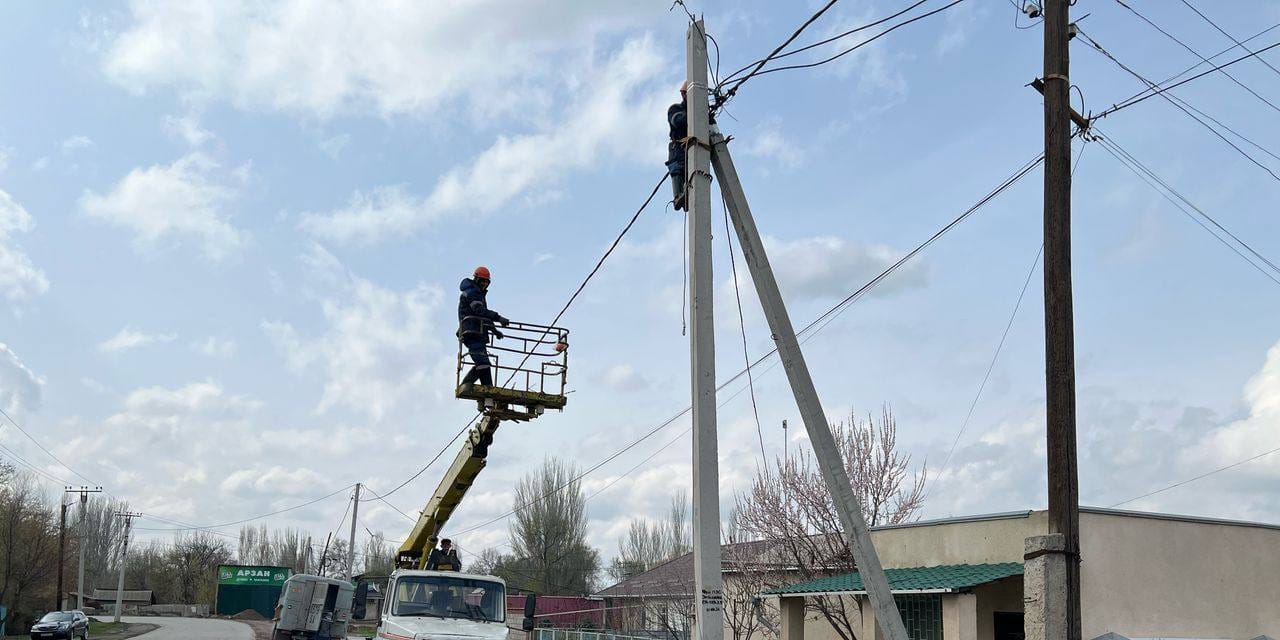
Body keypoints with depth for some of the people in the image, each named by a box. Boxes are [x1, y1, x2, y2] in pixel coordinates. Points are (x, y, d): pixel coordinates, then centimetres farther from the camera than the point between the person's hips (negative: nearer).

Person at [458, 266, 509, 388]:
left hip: (478, 334, 10)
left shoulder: (479, 294, 26)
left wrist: (494, 330, 21)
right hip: (472, 332, -10)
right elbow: (479, 311, -22)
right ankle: (488, 387, -25)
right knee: (482, 361, -18)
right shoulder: (471, 293, -6)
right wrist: (498, 318, -30)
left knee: (481, 363, 10)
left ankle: (465, 385, 15)